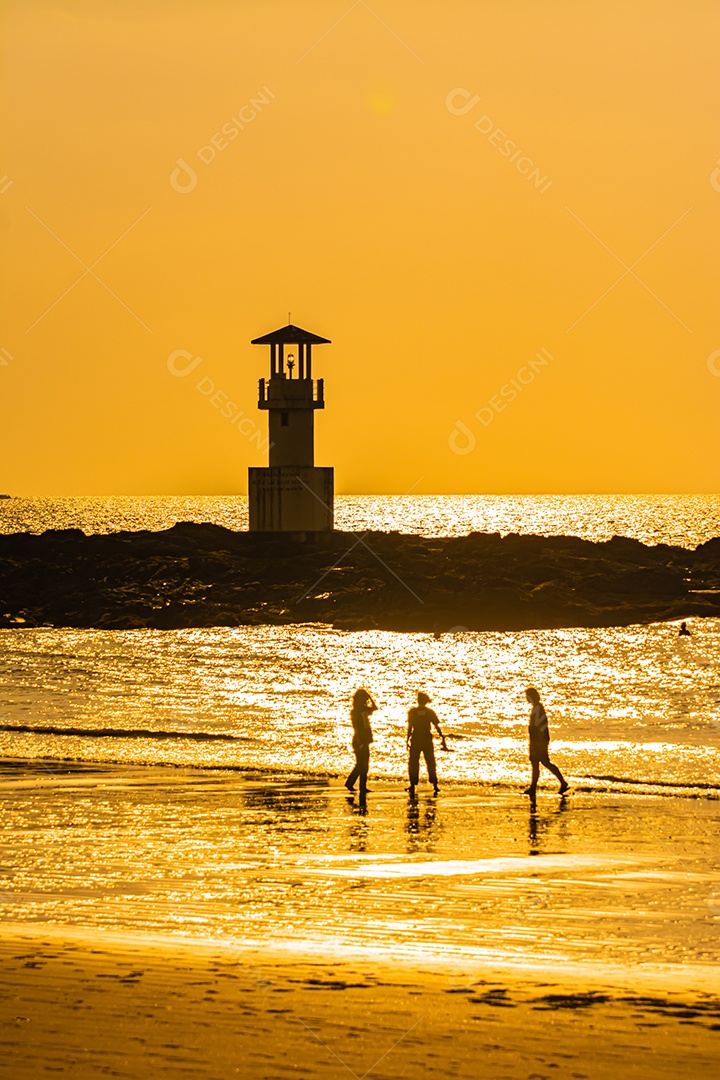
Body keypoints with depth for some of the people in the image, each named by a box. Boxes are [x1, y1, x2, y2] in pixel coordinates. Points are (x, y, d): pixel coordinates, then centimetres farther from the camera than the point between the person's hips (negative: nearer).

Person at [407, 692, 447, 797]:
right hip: (427, 740, 1)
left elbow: (409, 727, -5)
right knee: (430, 763, 11)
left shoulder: (412, 711, -3)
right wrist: (443, 739, 4)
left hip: (415, 740, -1)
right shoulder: (430, 712, 1)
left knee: (413, 763, 5)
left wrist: (407, 740, 1)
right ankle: (435, 785, 9)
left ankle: (413, 785, -2)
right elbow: (437, 727, -1)